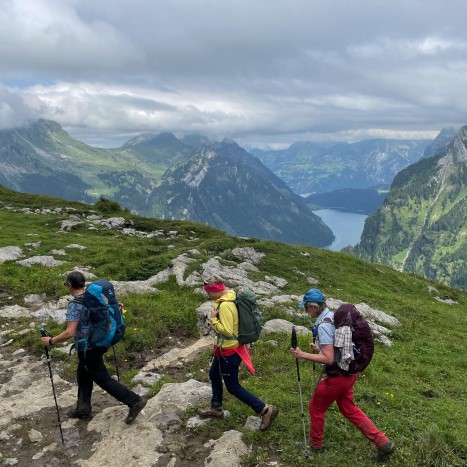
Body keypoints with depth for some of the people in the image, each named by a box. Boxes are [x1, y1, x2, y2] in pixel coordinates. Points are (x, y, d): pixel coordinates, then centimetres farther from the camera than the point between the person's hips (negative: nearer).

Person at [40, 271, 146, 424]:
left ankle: (134, 401, 3)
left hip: (88, 349, -9)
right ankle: (83, 409, 34)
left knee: (103, 379, 3)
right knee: (83, 376, 23)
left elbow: (70, 332, -28)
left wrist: (51, 341, -18)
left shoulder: (75, 305, -23)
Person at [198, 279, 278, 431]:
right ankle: (216, 408, 45)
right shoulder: (229, 297, 0)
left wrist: (213, 319, -22)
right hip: (223, 347, 10)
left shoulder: (225, 305, -30)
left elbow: (227, 331, -30)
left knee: (233, 387, 4)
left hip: (229, 351, -10)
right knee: (214, 375, 26)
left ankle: (265, 410, 9)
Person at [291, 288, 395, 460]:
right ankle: (383, 442, 22)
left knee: (316, 407, 14)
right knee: (349, 409, 23)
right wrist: (319, 348, 17)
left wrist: (303, 355, -20)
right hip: (348, 372, 9)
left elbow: (329, 359, -26)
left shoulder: (323, 325, -24)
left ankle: (315, 444, 34)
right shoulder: (335, 316, 5)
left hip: (337, 376, -9)